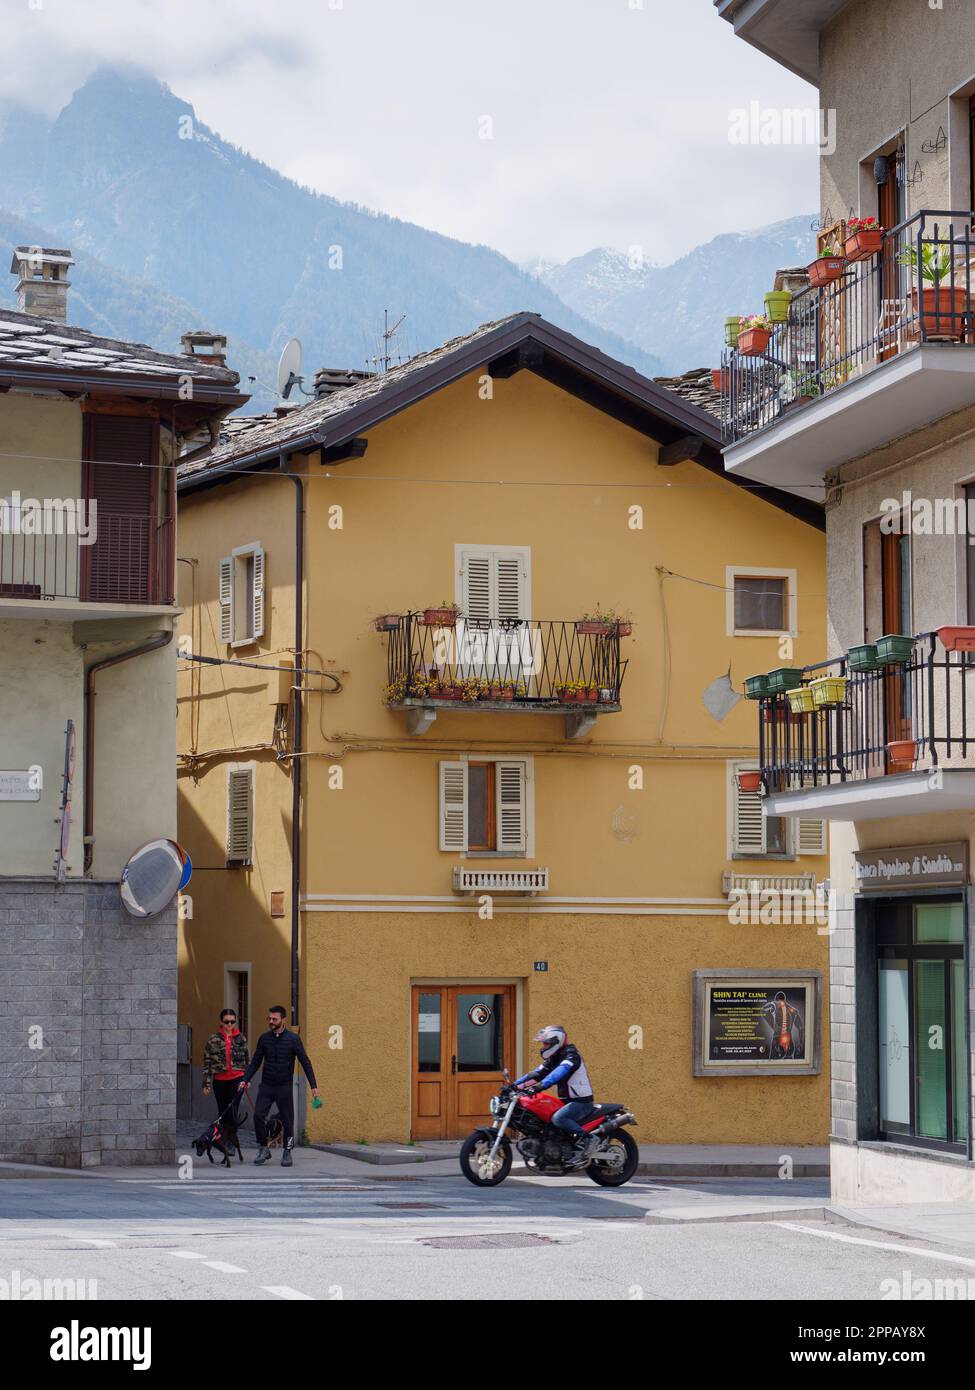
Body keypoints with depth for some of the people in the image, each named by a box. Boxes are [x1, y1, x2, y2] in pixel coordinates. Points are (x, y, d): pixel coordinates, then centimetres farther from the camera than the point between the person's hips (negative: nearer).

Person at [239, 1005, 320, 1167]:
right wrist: (245, 1080, -1)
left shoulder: (293, 1039, -4)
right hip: (266, 1086, 2)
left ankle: (287, 1153, 14)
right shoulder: (264, 1038, 5)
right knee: (258, 1115, -12)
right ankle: (263, 1149, 3)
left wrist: (313, 1085, -9)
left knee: (287, 1121, 0)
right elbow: (255, 1062, 11)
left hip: (284, 1087, -2)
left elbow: (305, 1062, -4)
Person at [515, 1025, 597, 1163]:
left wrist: (541, 1085, -46)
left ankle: (588, 1139, -22)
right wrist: (515, 1085, -1)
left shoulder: (571, 1055, -15)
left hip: (581, 1101, -10)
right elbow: (538, 1073, 10)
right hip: (567, 1100, 10)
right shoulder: (554, 1058, 14)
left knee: (558, 1118, -31)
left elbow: (560, 1072, -33)